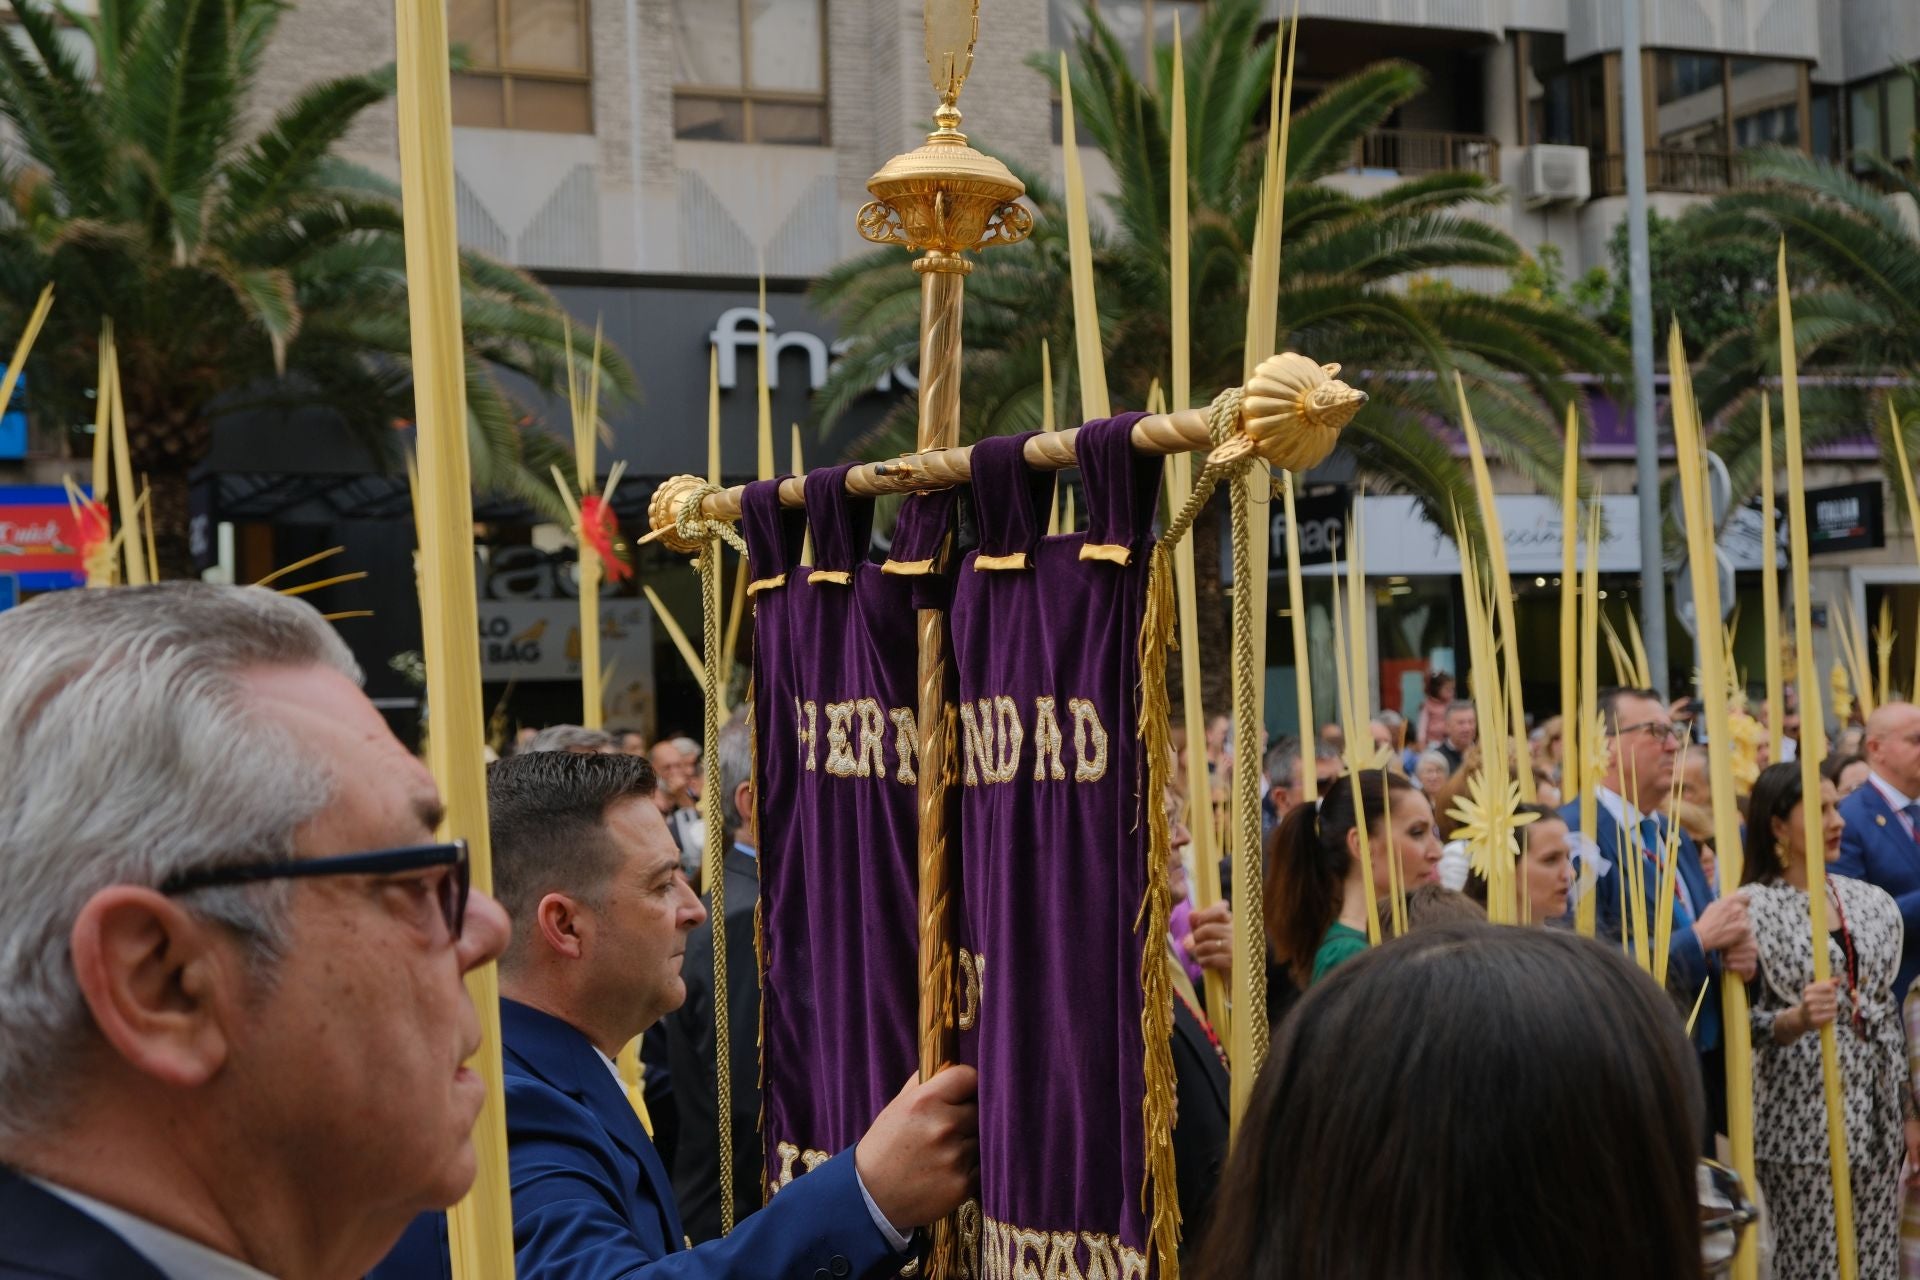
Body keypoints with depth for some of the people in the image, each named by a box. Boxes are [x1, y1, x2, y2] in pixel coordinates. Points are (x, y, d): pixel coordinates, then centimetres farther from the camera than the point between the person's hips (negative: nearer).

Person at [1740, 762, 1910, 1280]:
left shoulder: (1873, 902, 9)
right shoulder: (1751, 909, -7)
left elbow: (1893, 1012, 14)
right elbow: (1744, 1023, -8)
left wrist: (1908, 1110, 13)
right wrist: (1798, 1019, -27)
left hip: (1878, 1113, 5)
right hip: (1801, 1116, -5)